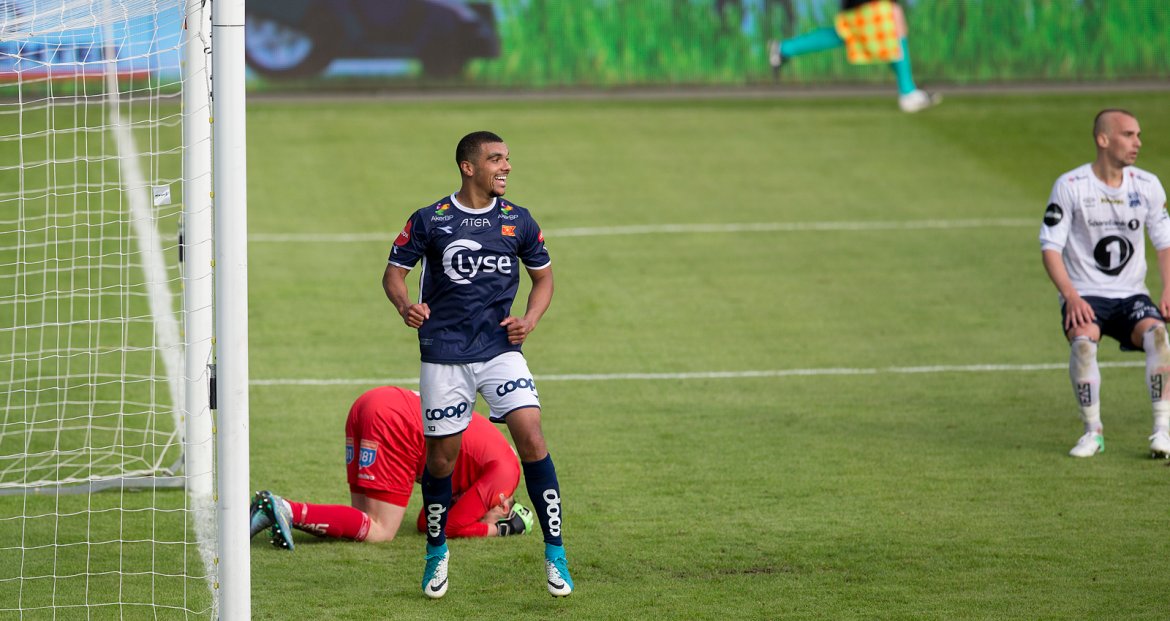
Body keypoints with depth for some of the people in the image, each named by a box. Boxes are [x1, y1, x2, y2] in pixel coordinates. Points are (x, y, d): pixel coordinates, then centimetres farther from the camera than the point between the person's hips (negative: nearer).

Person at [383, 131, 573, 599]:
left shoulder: (518, 222, 4)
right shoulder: (429, 221, -3)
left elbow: (543, 276, 16)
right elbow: (394, 272, 5)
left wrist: (530, 319, -2)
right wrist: (406, 306, -16)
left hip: (501, 349, 1)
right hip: (444, 353, -1)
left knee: (531, 437, -15)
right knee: (441, 455, 4)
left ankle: (555, 552, -8)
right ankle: (437, 551, 28)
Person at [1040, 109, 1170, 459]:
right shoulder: (1070, 186, -7)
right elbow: (1050, 246, -7)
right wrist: (1070, 296, -20)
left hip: (1131, 296, 3)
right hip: (1085, 296, -2)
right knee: (1083, 341, -34)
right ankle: (1092, 433, -16)